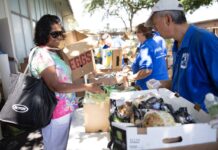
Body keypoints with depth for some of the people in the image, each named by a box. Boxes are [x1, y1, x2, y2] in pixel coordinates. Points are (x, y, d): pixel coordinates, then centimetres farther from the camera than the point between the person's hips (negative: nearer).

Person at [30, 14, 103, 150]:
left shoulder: (54, 52, 9)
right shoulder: (41, 54, -20)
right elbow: (56, 86, -25)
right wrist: (86, 87, -24)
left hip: (66, 109, 9)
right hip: (55, 112, -9)